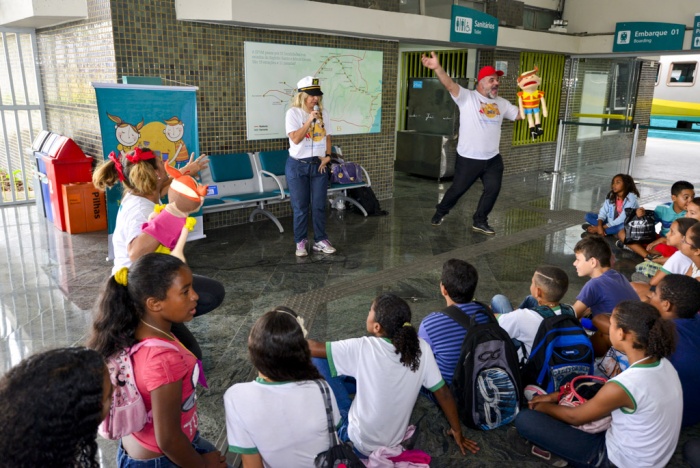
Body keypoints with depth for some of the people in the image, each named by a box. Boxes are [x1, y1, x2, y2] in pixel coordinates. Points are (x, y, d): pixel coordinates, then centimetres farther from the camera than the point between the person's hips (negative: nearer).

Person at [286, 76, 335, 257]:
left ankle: (320, 241, 18)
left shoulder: (323, 113, 5)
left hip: (319, 165, 4)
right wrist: (309, 120, -22)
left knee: (319, 205, 7)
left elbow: (327, 137, 12)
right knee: (300, 207, 3)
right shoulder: (293, 113, -9)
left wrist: (327, 155, -2)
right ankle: (301, 242, 15)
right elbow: (295, 138, -18)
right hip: (297, 166, -4)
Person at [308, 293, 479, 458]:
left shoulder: (363, 348, -25)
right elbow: (443, 393, -8)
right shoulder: (421, 348, -15)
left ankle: (345, 414, 9)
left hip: (359, 445, -5)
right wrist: (457, 432, 6)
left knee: (319, 361, -5)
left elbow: (312, 348, -18)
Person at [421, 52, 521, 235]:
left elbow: (520, 115, 15)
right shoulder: (467, 97, -9)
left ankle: (480, 221, 21)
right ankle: (440, 212, 31)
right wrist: (437, 67, -42)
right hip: (468, 158, -5)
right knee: (458, 189, 6)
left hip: (493, 159, 5)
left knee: (493, 189, 4)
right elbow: (450, 84, -25)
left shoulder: (502, 103, 10)